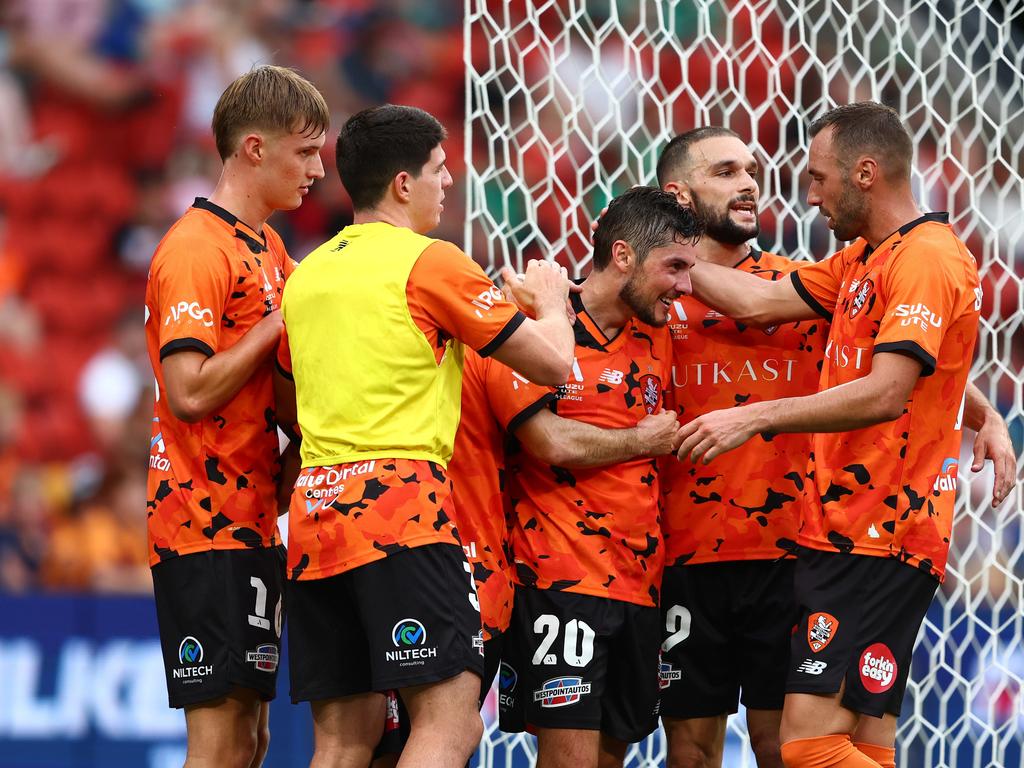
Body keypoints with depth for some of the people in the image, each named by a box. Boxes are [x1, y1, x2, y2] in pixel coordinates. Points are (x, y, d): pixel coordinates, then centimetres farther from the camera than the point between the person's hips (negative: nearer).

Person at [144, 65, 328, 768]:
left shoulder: (267, 249, 17)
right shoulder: (196, 249, -13)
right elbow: (190, 391, -22)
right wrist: (279, 321, -14)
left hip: (252, 520, 10)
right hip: (207, 524, -10)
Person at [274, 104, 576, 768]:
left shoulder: (307, 274, 17)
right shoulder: (432, 263, -2)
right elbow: (553, 364, 1)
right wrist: (550, 302, 23)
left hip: (315, 512, 7)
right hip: (401, 502, -7)